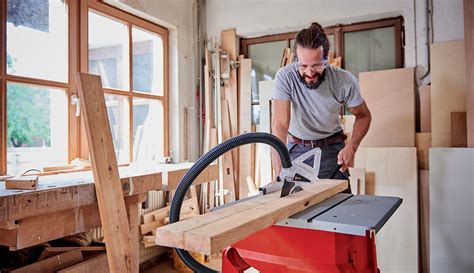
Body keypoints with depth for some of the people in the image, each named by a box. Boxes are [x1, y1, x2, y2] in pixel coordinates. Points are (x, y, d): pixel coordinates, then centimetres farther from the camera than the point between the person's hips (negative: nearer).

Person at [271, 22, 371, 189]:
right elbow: (280, 125, -29)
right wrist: (280, 173, -39)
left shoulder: (345, 81, -18)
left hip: (331, 150, 1)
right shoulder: (285, 76, -23)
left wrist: (351, 147, -18)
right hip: (297, 149, 0)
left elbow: (363, 116, -1)